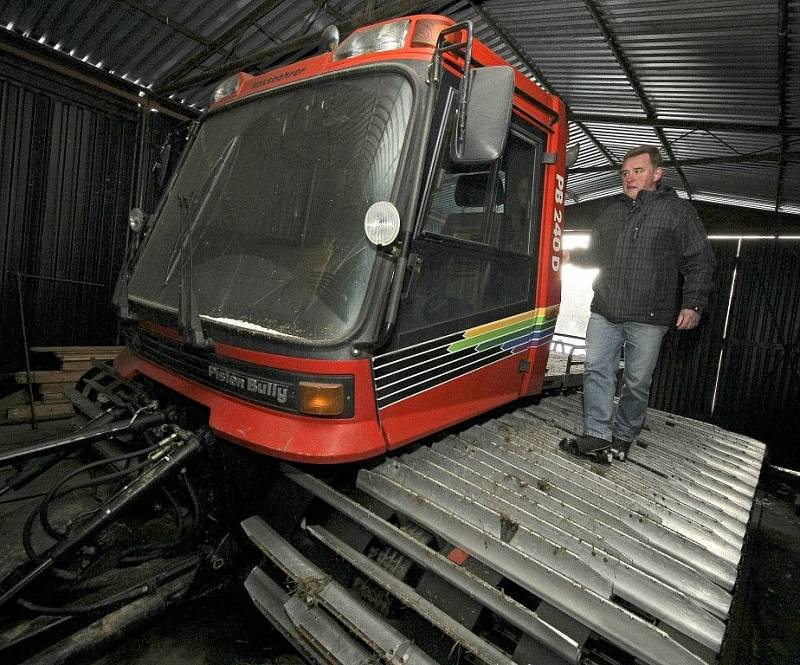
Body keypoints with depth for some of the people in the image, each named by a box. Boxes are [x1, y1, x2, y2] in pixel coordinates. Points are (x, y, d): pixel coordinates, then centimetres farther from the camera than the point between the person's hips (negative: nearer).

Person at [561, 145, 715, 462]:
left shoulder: (678, 210, 2)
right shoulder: (612, 211, 16)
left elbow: (700, 262, 0)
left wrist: (693, 304, -9)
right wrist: (571, 255, 6)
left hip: (648, 317, -4)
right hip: (604, 311, 4)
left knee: (637, 382, 4)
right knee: (597, 370, 0)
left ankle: (623, 438, 19)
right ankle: (596, 435, 8)